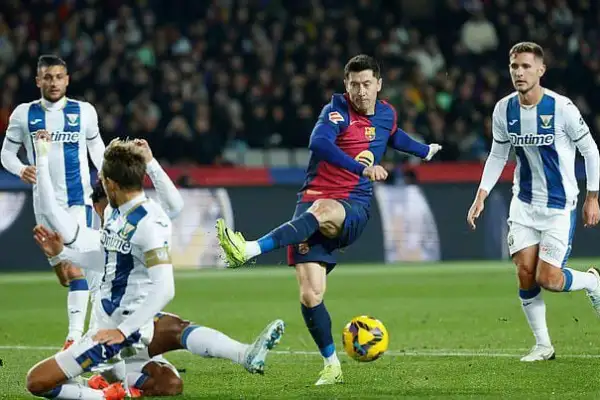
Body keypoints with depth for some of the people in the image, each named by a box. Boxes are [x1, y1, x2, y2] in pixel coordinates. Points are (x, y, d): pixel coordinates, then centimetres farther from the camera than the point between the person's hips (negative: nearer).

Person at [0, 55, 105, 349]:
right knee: (63, 275, 10)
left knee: (75, 269, -17)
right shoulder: (24, 114, 0)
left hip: (78, 199, -2)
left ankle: (75, 335, -19)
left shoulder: (84, 111, 0)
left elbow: (96, 146, 16)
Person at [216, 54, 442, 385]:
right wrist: (362, 168, -38)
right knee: (310, 295, -13)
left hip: (353, 210, 1)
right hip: (312, 203, -1)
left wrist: (425, 151, 57)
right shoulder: (337, 110, -3)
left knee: (320, 210, -39)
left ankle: (250, 250, -53)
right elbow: (319, 143, -26)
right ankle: (332, 366, 6)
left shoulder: (387, 114, 12)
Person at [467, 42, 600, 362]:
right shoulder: (504, 110, -3)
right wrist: (481, 196, 1)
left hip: (559, 206, -4)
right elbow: (497, 156, 10)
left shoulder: (562, 108, -17)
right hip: (524, 203, 4)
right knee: (525, 272, -5)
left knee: (547, 279, -10)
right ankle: (543, 345, 9)